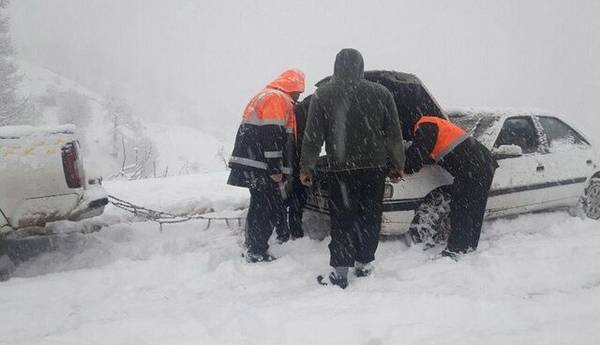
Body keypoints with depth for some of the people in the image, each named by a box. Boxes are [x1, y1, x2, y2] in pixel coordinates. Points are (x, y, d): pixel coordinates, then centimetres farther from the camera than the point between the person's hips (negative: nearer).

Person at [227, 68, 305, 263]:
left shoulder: (265, 96, 24)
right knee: (265, 209, -5)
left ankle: (253, 248, 28)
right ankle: (257, 254, 0)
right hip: (261, 167, -10)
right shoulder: (278, 99, -10)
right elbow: (271, 135, -20)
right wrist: (275, 168, -20)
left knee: (261, 207, 18)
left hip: (251, 163, 10)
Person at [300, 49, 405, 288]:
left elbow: (313, 136, -3)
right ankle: (364, 264, 24)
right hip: (374, 168, 2)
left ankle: (340, 273, 4)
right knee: (370, 217, 14)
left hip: (340, 169, -2)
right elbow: (394, 134, 6)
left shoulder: (322, 95, -2)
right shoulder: (381, 93, 4)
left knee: (342, 220, 3)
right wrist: (398, 164, 16)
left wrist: (306, 167, 5)